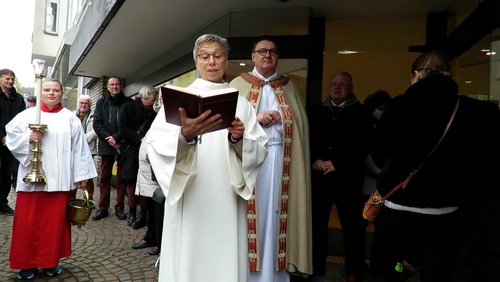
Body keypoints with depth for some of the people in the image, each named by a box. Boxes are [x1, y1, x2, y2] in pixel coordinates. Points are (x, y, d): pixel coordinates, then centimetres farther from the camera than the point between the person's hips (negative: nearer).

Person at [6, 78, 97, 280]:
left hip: (59, 179, 0)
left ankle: (51, 261, 19)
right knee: (28, 221, 4)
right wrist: (28, 138, -14)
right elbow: (11, 137, 6)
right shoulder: (27, 115, 6)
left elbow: (79, 147, 3)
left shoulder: (70, 118, 6)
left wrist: (81, 175, 0)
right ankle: (28, 263, 18)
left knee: (55, 221, 6)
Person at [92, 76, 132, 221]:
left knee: (122, 177, 4)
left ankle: (120, 208, 12)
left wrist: (116, 138, -13)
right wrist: (108, 138, -10)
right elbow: (96, 123, 2)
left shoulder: (128, 103, 2)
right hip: (106, 145, 2)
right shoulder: (101, 102, 9)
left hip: (123, 145, -2)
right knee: (104, 177, 6)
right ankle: (103, 208, 13)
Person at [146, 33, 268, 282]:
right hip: (189, 198, -1)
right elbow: (156, 143, -9)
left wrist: (240, 139, -16)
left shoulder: (240, 102, 11)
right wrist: (185, 136, -28)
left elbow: (261, 149, 4)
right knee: (187, 262, 1)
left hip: (227, 201, 2)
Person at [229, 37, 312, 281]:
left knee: (276, 212, 3)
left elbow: (301, 123, 11)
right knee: (252, 213, -1)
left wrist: (281, 118, -8)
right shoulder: (239, 83, 9)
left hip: (281, 159, 2)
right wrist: (255, 119, -14)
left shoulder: (289, 86, 16)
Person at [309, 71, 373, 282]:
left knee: (352, 226, 4)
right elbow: (307, 140, 9)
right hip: (319, 177, 3)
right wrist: (314, 160, -9)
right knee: (317, 223, 5)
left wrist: (336, 164, -14)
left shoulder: (360, 113, 5)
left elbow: (363, 146, -5)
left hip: (347, 179, -2)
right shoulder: (317, 112, 14)